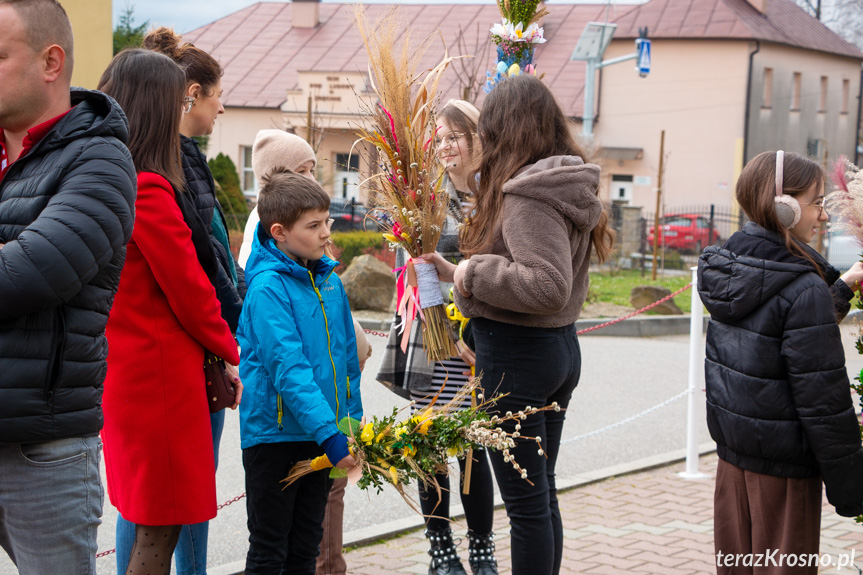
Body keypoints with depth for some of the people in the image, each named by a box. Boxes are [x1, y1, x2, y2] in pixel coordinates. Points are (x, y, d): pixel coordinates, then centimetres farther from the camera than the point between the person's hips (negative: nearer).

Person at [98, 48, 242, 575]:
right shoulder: (148, 190, -20)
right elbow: (189, 289, -14)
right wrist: (228, 351, 2)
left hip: (119, 369, 9)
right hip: (161, 375, -9)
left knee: (145, 519, 17)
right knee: (161, 529, -1)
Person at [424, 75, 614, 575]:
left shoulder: (529, 194, -20)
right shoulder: (564, 185, 11)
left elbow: (548, 286, -29)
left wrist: (474, 273, -17)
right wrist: (457, 272, 18)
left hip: (517, 354, -10)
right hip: (561, 347, 10)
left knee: (526, 501, 0)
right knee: (543, 493, 18)